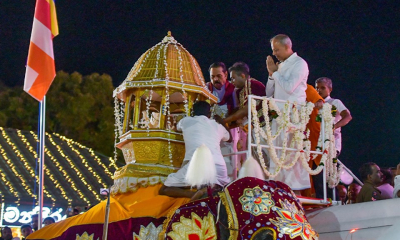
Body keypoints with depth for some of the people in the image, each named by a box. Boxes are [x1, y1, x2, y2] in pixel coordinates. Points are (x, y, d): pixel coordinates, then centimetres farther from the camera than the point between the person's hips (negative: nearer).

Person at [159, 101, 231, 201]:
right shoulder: (217, 125, 26)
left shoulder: (186, 121, 23)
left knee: (164, 190, 13)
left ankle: (193, 194, -17)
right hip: (218, 165, 2)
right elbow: (229, 138, 50)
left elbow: (178, 127, 50)